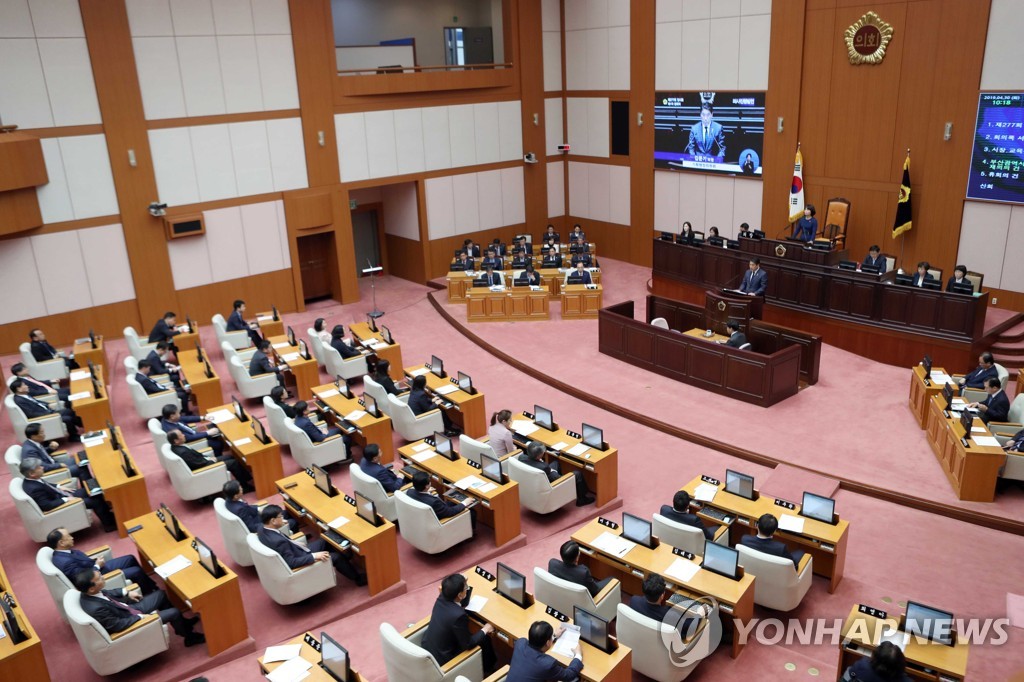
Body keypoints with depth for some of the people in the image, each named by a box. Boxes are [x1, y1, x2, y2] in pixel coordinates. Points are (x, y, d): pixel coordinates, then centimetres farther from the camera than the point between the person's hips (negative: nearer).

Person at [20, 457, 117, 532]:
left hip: (58, 496, 10)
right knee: (95, 501, -9)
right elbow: (47, 506, -31)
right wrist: (66, 499, -23)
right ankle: (110, 524, 9)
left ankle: (108, 514, 22)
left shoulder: (31, 480, -5)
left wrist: (59, 487, 5)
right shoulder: (34, 489, -33)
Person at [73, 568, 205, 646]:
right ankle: (189, 637, 21)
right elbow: (118, 625, -28)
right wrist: (142, 616, -18)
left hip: (127, 609, 8)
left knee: (161, 594, 14)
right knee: (174, 612, -8)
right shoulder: (96, 608, -38)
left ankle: (183, 623, 33)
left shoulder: (90, 592, -15)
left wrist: (126, 592, 5)